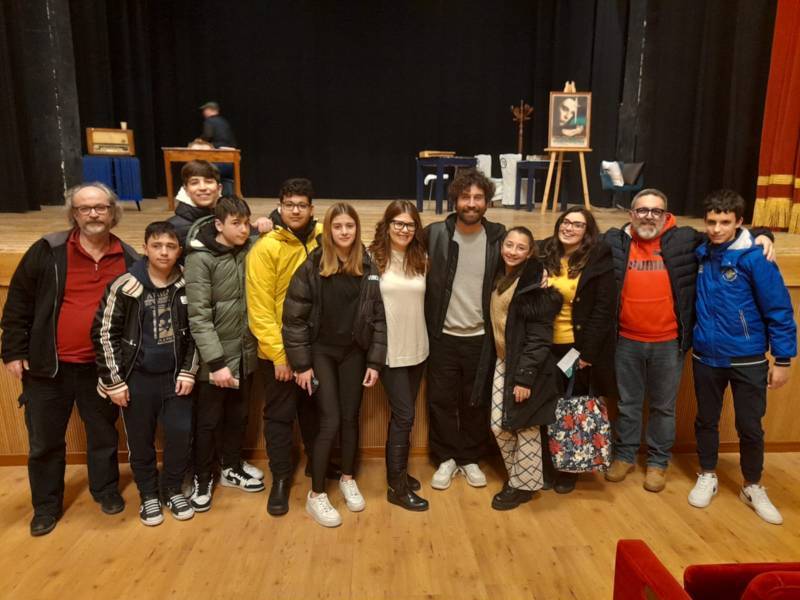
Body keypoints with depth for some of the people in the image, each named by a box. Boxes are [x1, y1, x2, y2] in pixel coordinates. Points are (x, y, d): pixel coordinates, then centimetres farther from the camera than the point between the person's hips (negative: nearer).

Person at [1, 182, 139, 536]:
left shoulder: (128, 260, -1)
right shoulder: (48, 251, -6)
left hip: (101, 367, 1)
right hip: (49, 366, -1)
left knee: (104, 434, 16)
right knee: (44, 441, 12)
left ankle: (106, 489, 38)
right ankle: (46, 504, 32)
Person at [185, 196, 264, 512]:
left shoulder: (249, 250, -1)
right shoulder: (200, 259, -16)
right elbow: (199, 317, -19)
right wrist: (216, 362, -23)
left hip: (244, 353, 5)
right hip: (215, 357, -5)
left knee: (238, 415, 19)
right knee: (208, 420, 10)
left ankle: (232, 469, 38)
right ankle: (203, 479, 28)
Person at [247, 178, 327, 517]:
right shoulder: (265, 249, -12)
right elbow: (260, 308, -14)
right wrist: (278, 353, -17)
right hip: (279, 350, -4)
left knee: (313, 409, 20)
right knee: (280, 415, 8)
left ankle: (316, 463, 40)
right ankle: (281, 478, 24)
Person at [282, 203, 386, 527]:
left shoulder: (368, 268, -4)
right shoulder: (312, 266, -12)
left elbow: (379, 316, -1)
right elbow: (294, 318, -11)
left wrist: (375, 361, -3)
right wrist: (301, 364, -12)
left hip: (354, 352, 3)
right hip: (321, 352, -3)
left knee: (350, 418, 11)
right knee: (330, 421, -4)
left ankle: (348, 479, 34)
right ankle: (316, 495, 12)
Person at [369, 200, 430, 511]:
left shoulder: (422, 259, 5)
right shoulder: (373, 258, -9)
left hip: (417, 349, 5)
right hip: (389, 350, -5)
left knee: (402, 415, 16)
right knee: (404, 415, -1)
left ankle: (397, 471, 33)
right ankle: (397, 486, 14)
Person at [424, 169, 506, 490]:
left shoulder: (498, 237, -2)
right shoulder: (435, 234, -5)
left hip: (481, 337, 1)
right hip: (443, 336, 0)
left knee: (476, 403, 13)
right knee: (441, 401, 9)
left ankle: (470, 458, 32)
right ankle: (446, 458, 29)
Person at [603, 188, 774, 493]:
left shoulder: (685, 239, -3)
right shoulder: (613, 241, -3)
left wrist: (760, 235, -6)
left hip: (668, 344, 0)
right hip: (627, 342, 0)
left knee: (663, 407, 14)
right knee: (627, 403, 15)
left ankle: (658, 462, 31)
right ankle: (624, 455, 34)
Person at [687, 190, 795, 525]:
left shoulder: (754, 257, -15)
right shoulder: (701, 253, -2)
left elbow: (779, 309, -12)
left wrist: (783, 359, -10)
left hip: (747, 359, -3)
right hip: (706, 356, 3)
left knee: (750, 426, 9)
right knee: (706, 420, 16)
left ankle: (753, 488, 31)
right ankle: (707, 477, 35)